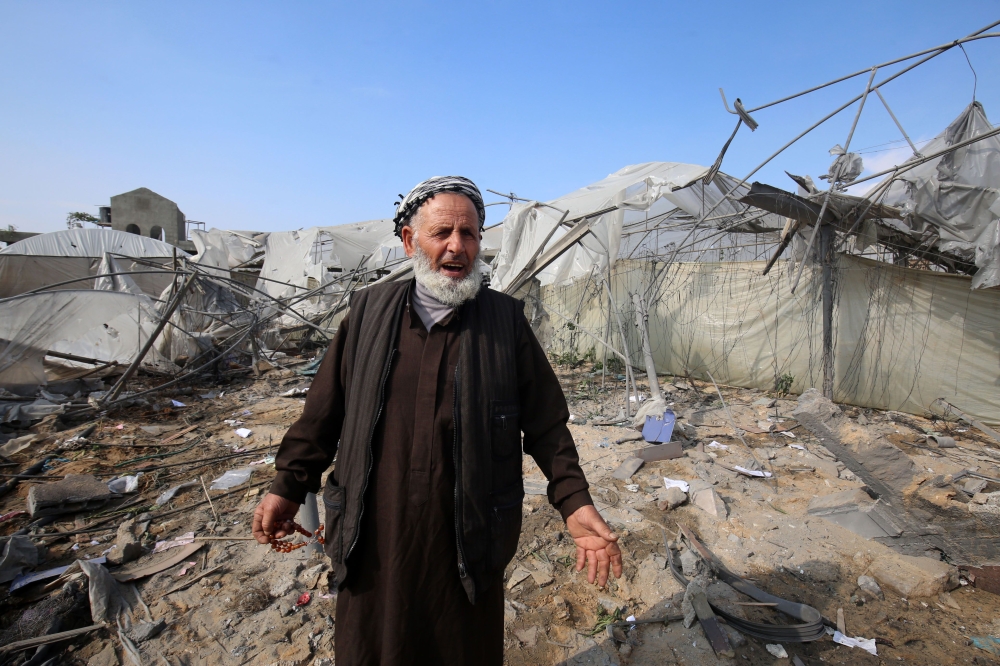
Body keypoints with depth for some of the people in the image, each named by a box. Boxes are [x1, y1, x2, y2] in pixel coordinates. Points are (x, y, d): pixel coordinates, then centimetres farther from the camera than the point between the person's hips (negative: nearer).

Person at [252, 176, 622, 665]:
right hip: (374, 544, 2)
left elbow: (546, 423, -3)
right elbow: (325, 411, 5)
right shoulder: (368, 311, -2)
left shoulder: (507, 321, -6)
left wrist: (574, 502, -10)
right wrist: (288, 486, 8)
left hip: (468, 547, -1)